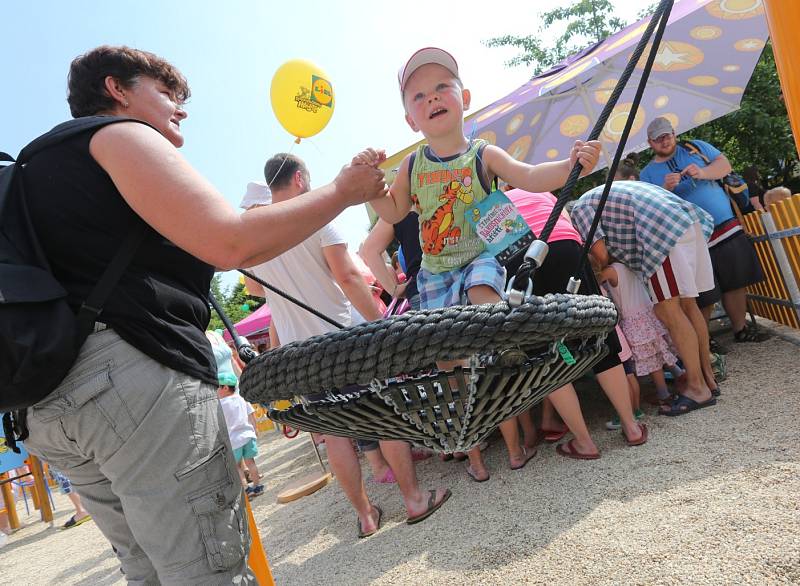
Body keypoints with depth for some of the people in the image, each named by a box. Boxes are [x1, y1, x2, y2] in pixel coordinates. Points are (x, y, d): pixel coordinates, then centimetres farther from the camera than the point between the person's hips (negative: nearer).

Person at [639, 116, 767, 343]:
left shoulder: (695, 147, 12)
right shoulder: (647, 174, 6)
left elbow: (724, 164, 4)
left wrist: (703, 172, -15)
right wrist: (666, 189, -19)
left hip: (727, 228, 3)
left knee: (736, 282, 8)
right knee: (704, 297, -4)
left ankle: (740, 328, 24)